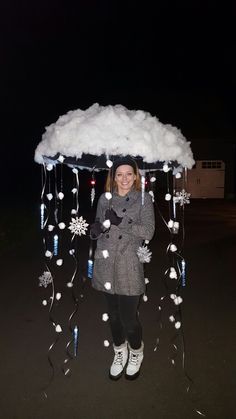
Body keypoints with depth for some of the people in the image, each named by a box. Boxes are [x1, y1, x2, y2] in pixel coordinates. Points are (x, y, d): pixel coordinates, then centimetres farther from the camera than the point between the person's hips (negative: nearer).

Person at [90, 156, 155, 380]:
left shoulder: (144, 199, -3)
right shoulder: (104, 198, 7)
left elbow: (148, 232, -12)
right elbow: (98, 226, 13)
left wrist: (120, 221, -21)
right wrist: (95, 229, -10)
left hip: (129, 267, -3)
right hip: (106, 265, 4)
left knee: (129, 317, 2)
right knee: (113, 315, 17)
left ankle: (136, 353, 33)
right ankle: (120, 352, 42)